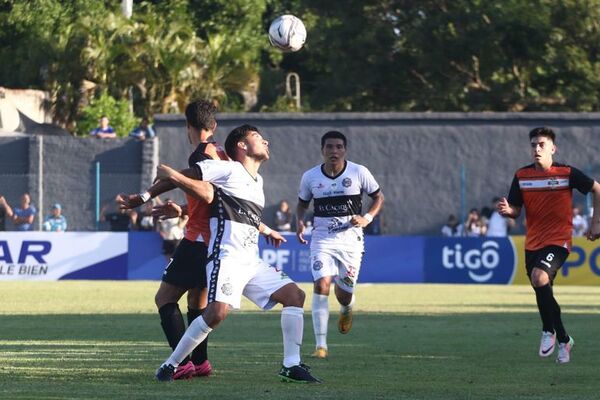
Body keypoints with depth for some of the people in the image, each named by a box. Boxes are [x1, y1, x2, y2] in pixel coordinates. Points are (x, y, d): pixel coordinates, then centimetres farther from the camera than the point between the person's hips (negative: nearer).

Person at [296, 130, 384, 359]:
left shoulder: (359, 173, -4)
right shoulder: (310, 177, 1)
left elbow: (378, 197, 8)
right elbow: (302, 203, 17)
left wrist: (367, 218, -10)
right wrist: (299, 222, -3)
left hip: (350, 239, 0)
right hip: (322, 239, 0)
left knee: (344, 294, 5)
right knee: (321, 284, -20)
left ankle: (346, 310, 47)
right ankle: (321, 345, -19)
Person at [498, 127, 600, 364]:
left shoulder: (567, 173, -8)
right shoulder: (521, 176, 2)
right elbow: (516, 210, 6)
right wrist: (507, 210, -18)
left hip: (558, 240, -5)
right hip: (532, 243, 5)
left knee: (539, 277, -29)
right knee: (543, 293, 11)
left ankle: (549, 331, -10)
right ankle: (563, 341, 31)